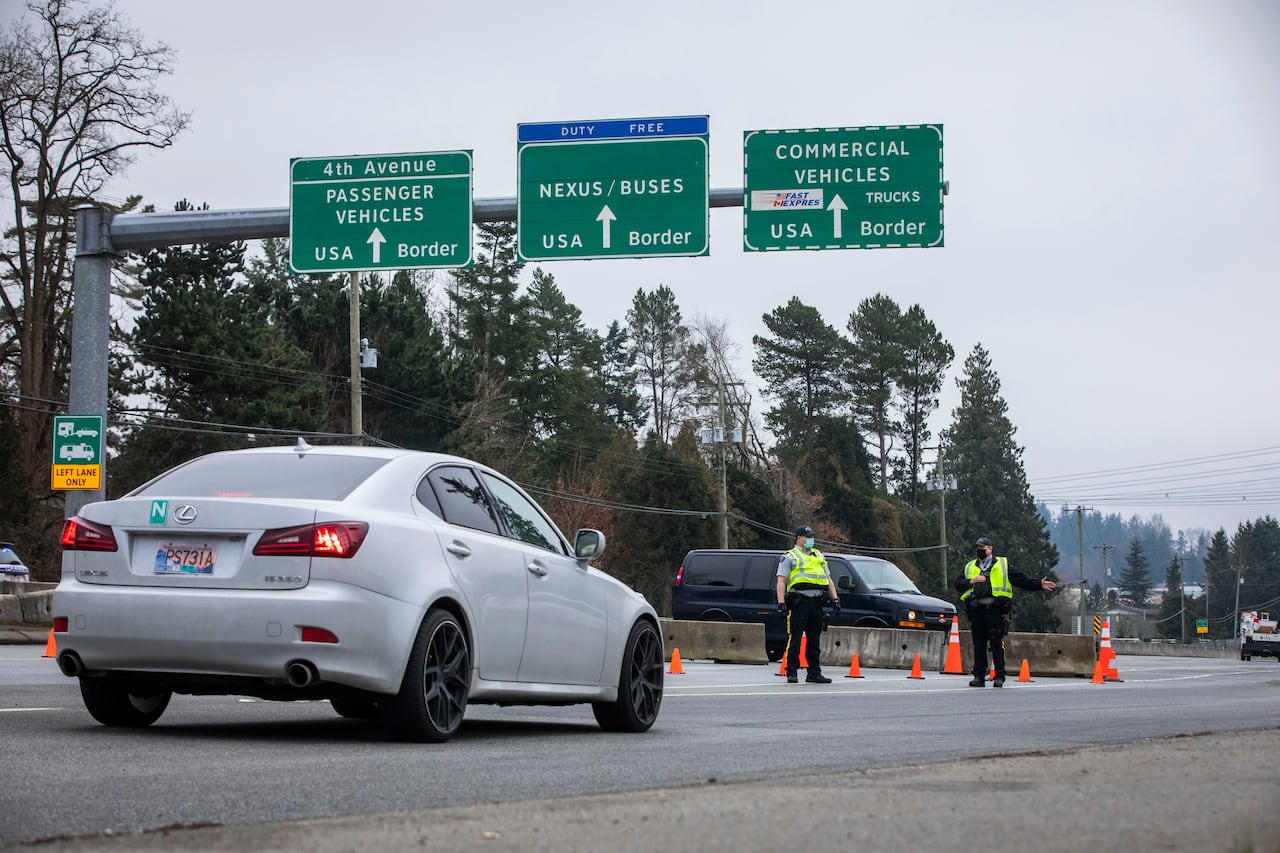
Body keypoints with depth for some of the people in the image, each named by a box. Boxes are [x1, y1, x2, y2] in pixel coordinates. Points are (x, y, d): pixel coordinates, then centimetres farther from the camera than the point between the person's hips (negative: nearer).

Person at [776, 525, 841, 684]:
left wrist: (835, 599, 11)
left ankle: (814, 673, 14)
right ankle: (791, 673, -5)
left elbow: (828, 580, 23)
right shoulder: (789, 557, 4)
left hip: (816, 603, 6)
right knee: (795, 639, -7)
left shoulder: (818, 556, 22)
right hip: (799, 602, -6)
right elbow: (781, 582, -4)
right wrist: (781, 603, -15)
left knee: (814, 640, 9)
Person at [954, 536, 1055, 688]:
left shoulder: (1002, 565, 13)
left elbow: (1022, 580, 11)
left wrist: (1039, 584, 1)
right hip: (976, 611, 3)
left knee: (997, 644, -5)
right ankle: (979, 676, 8)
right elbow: (958, 585, 13)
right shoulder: (970, 567, 21)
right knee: (978, 645, 2)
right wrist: (971, 581, -3)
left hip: (995, 610, -3)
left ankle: (999, 677, -1)